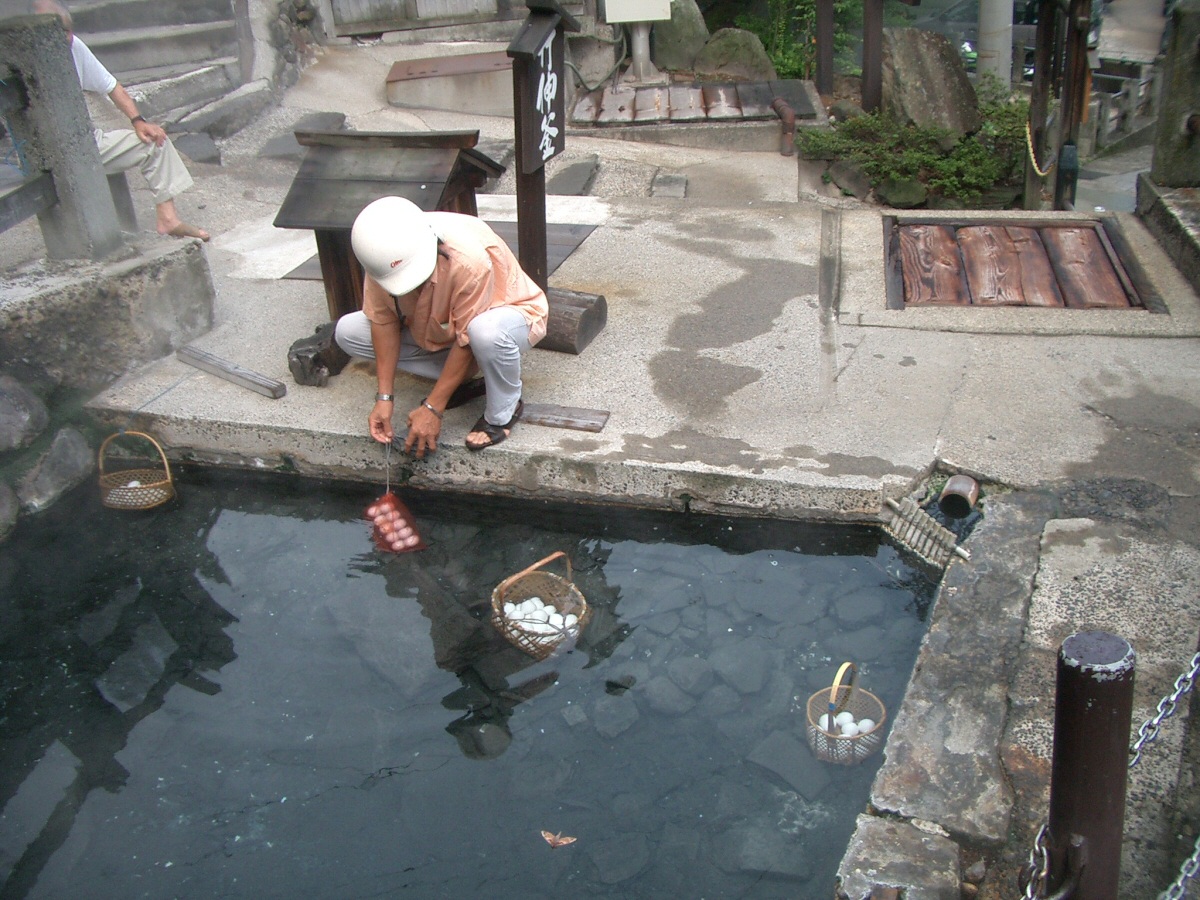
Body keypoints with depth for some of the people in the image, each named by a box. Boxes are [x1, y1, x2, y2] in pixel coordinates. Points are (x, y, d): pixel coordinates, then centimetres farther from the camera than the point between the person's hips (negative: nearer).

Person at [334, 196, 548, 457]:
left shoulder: (469, 260, -39)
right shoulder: (383, 255, -23)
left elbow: (466, 340, -31)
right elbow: (383, 319, -14)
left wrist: (433, 408, -28)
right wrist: (384, 397, -18)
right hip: (437, 330, 6)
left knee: (487, 331, -44)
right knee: (347, 332, -7)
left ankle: (503, 411, -13)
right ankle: (459, 380, -2)